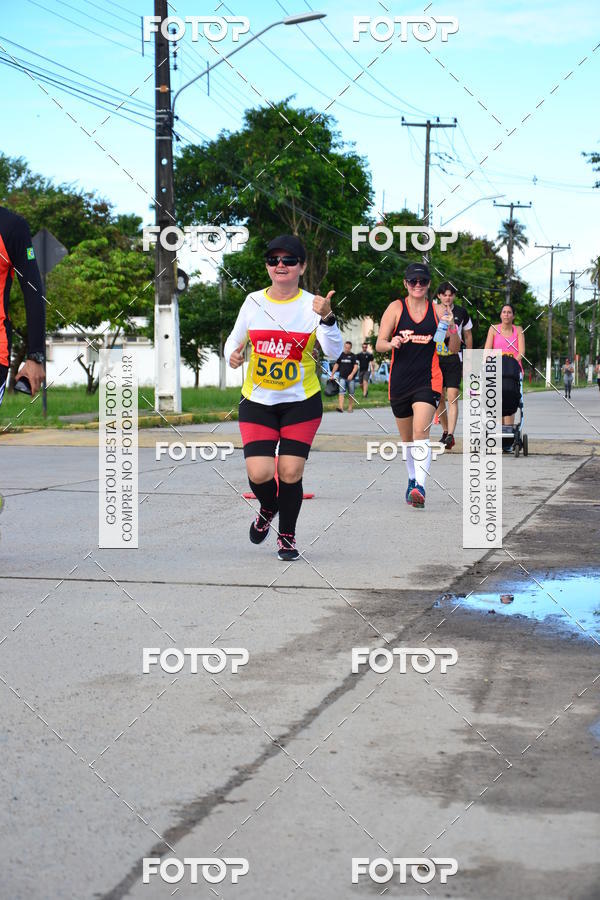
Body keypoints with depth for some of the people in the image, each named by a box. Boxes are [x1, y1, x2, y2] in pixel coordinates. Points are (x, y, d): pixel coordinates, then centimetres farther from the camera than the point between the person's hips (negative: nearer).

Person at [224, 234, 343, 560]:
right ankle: (268, 509, 25)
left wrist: (326, 318, -31)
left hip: (302, 402, -1)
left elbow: (334, 351, -15)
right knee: (259, 473, -11)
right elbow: (235, 339, 15)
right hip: (257, 401, 1)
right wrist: (232, 355, -6)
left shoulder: (312, 304, -6)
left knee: (290, 472, -4)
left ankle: (287, 537, 19)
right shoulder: (254, 301, 1)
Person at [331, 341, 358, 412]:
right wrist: (332, 375, 11)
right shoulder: (341, 355, 8)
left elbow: (356, 366, -8)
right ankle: (340, 407, -22)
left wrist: (352, 374, -23)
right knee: (341, 392, -12)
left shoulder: (353, 356, 0)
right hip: (342, 377, 1)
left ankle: (350, 407, 19)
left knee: (351, 393, 7)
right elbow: (336, 365, 15)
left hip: (350, 378, -1)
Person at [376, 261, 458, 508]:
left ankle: (420, 486, -27)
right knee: (407, 438, 14)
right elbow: (379, 344, -1)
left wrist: (452, 329, -13)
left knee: (420, 433, -20)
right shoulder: (396, 308, 2)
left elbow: (454, 349, 7)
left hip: (428, 380, -2)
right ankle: (412, 479, 36)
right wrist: (393, 343, -23)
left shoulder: (437, 311, 3)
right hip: (400, 380, 2)